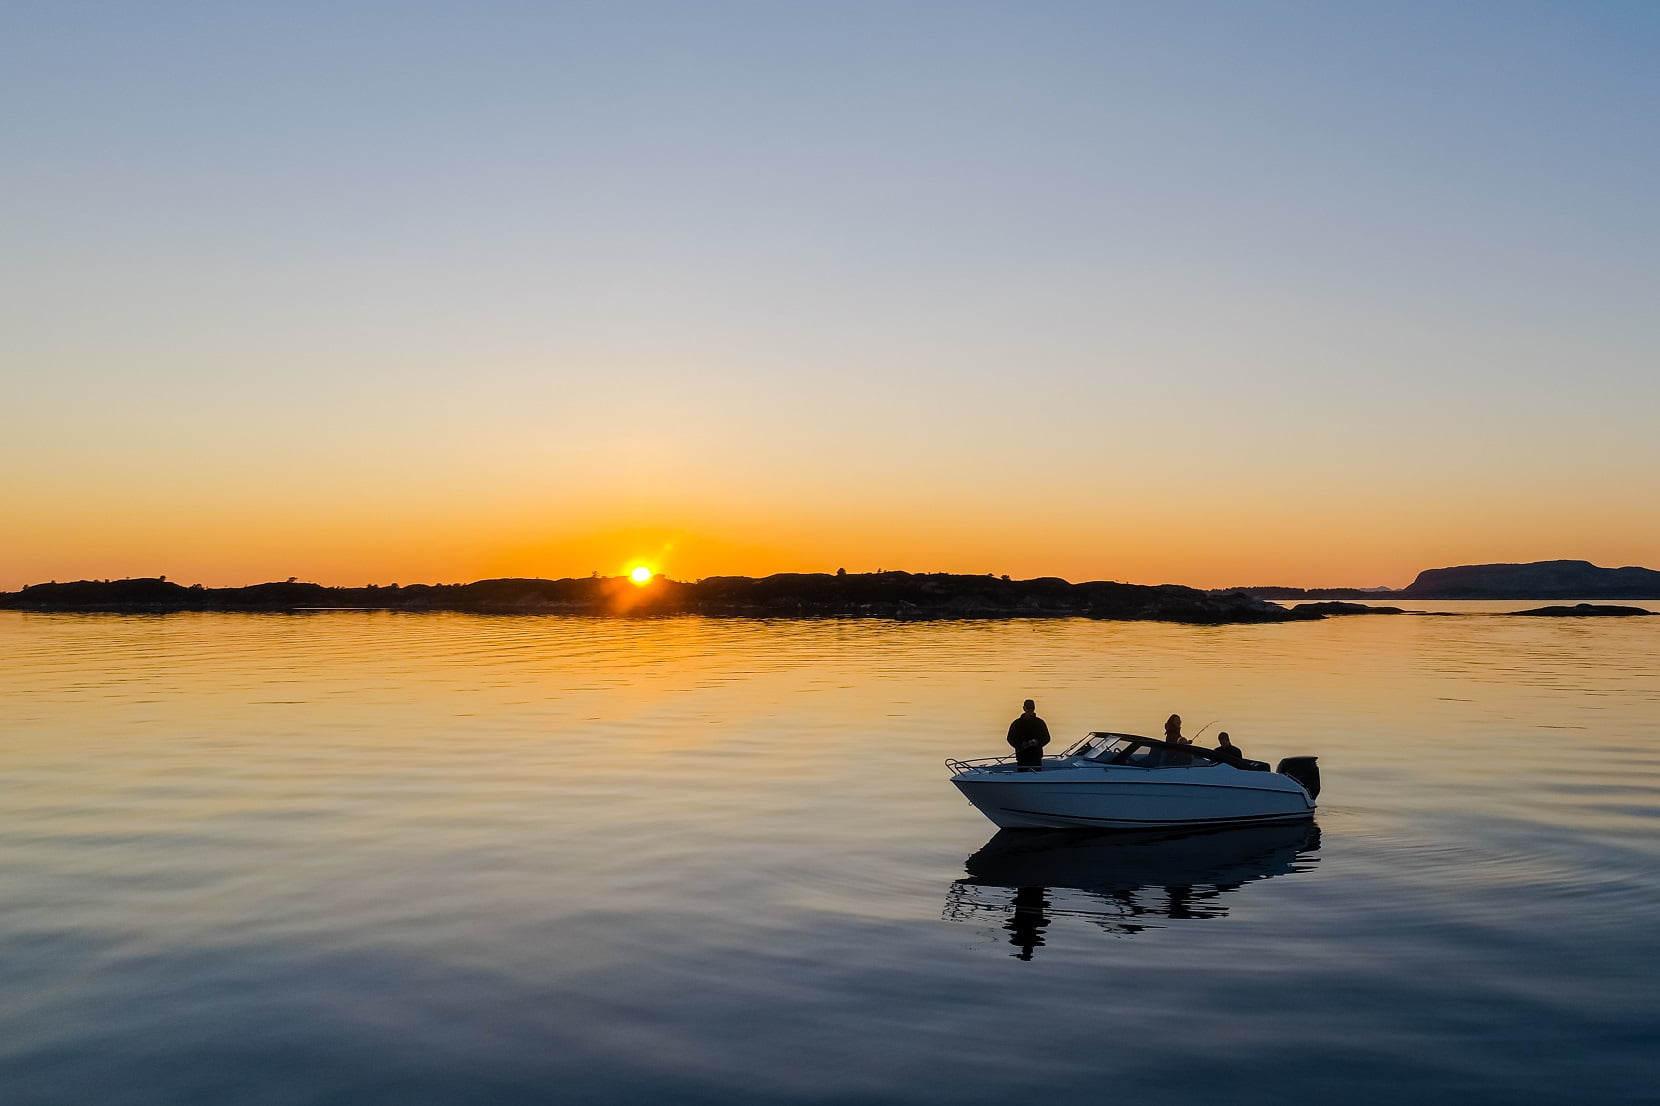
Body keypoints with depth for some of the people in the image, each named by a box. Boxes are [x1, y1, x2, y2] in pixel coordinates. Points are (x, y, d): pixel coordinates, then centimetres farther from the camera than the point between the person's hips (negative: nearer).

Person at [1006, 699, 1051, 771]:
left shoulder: (1040, 722, 6)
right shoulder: (1016, 723, 4)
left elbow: (1046, 738, 8)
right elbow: (1010, 739, 5)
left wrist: (1038, 742, -13)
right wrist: (1021, 745, -13)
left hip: (1036, 757, 0)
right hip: (1022, 757, 0)